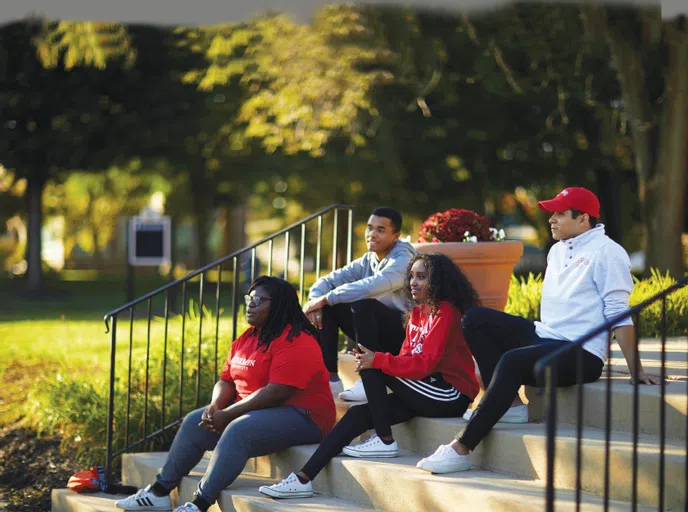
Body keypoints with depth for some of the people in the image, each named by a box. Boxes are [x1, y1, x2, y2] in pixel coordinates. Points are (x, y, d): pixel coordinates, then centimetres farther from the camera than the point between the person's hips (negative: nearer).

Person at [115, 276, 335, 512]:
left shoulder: (295, 342, -17)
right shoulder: (246, 339, 13)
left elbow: (277, 392, -26)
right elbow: (226, 380, 13)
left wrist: (227, 414, -23)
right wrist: (215, 406, -11)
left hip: (299, 417, -10)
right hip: (251, 411, 10)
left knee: (237, 430, -33)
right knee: (195, 421, -3)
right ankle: (159, 492, -3)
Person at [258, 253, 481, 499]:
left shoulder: (445, 313, -12)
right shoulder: (418, 313, 16)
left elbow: (425, 364, -21)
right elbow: (408, 358, 11)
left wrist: (378, 360, -25)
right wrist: (370, 361, -8)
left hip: (451, 395, -8)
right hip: (429, 392, 9)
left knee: (372, 369, -18)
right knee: (359, 413, -4)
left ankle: (385, 441, -11)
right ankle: (303, 479, -8)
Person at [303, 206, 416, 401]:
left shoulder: (403, 260, -18)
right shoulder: (367, 261, 7)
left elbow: (370, 287, -34)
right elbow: (328, 281, 3)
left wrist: (324, 299, -28)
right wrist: (315, 299, -21)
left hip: (405, 334, -8)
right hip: (379, 335, 8)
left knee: (362, 304, -32)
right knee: (327, 307, -5)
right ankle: (329, 377, -7)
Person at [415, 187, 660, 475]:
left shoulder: (605, 252, -8)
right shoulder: (557, 250, 18)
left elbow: (618, 314, -13)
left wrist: (635, 370, -15)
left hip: (581, 354, -9)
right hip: (545, 335, 9)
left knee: (512, 361, -33)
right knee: (475, 320, 0)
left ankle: (461, 450, -31)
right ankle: (508, 403, -8)